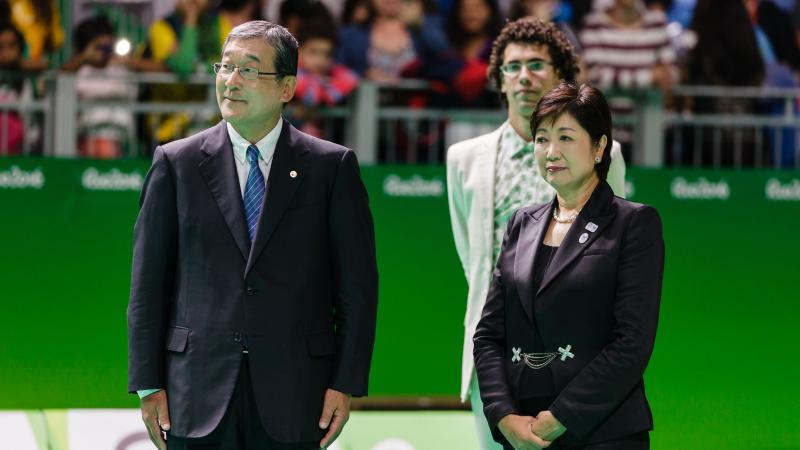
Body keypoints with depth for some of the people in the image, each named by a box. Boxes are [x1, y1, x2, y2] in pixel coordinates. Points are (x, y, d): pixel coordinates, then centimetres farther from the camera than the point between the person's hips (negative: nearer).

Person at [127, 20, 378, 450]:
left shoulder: (331, 167, 4)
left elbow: (357, 286, 3)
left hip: (291, 397, -1)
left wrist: (345, 384, -4)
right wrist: (148, 386, 0)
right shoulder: (176, 163, 6)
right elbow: (148, 284, 5)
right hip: (199, 395, 1)